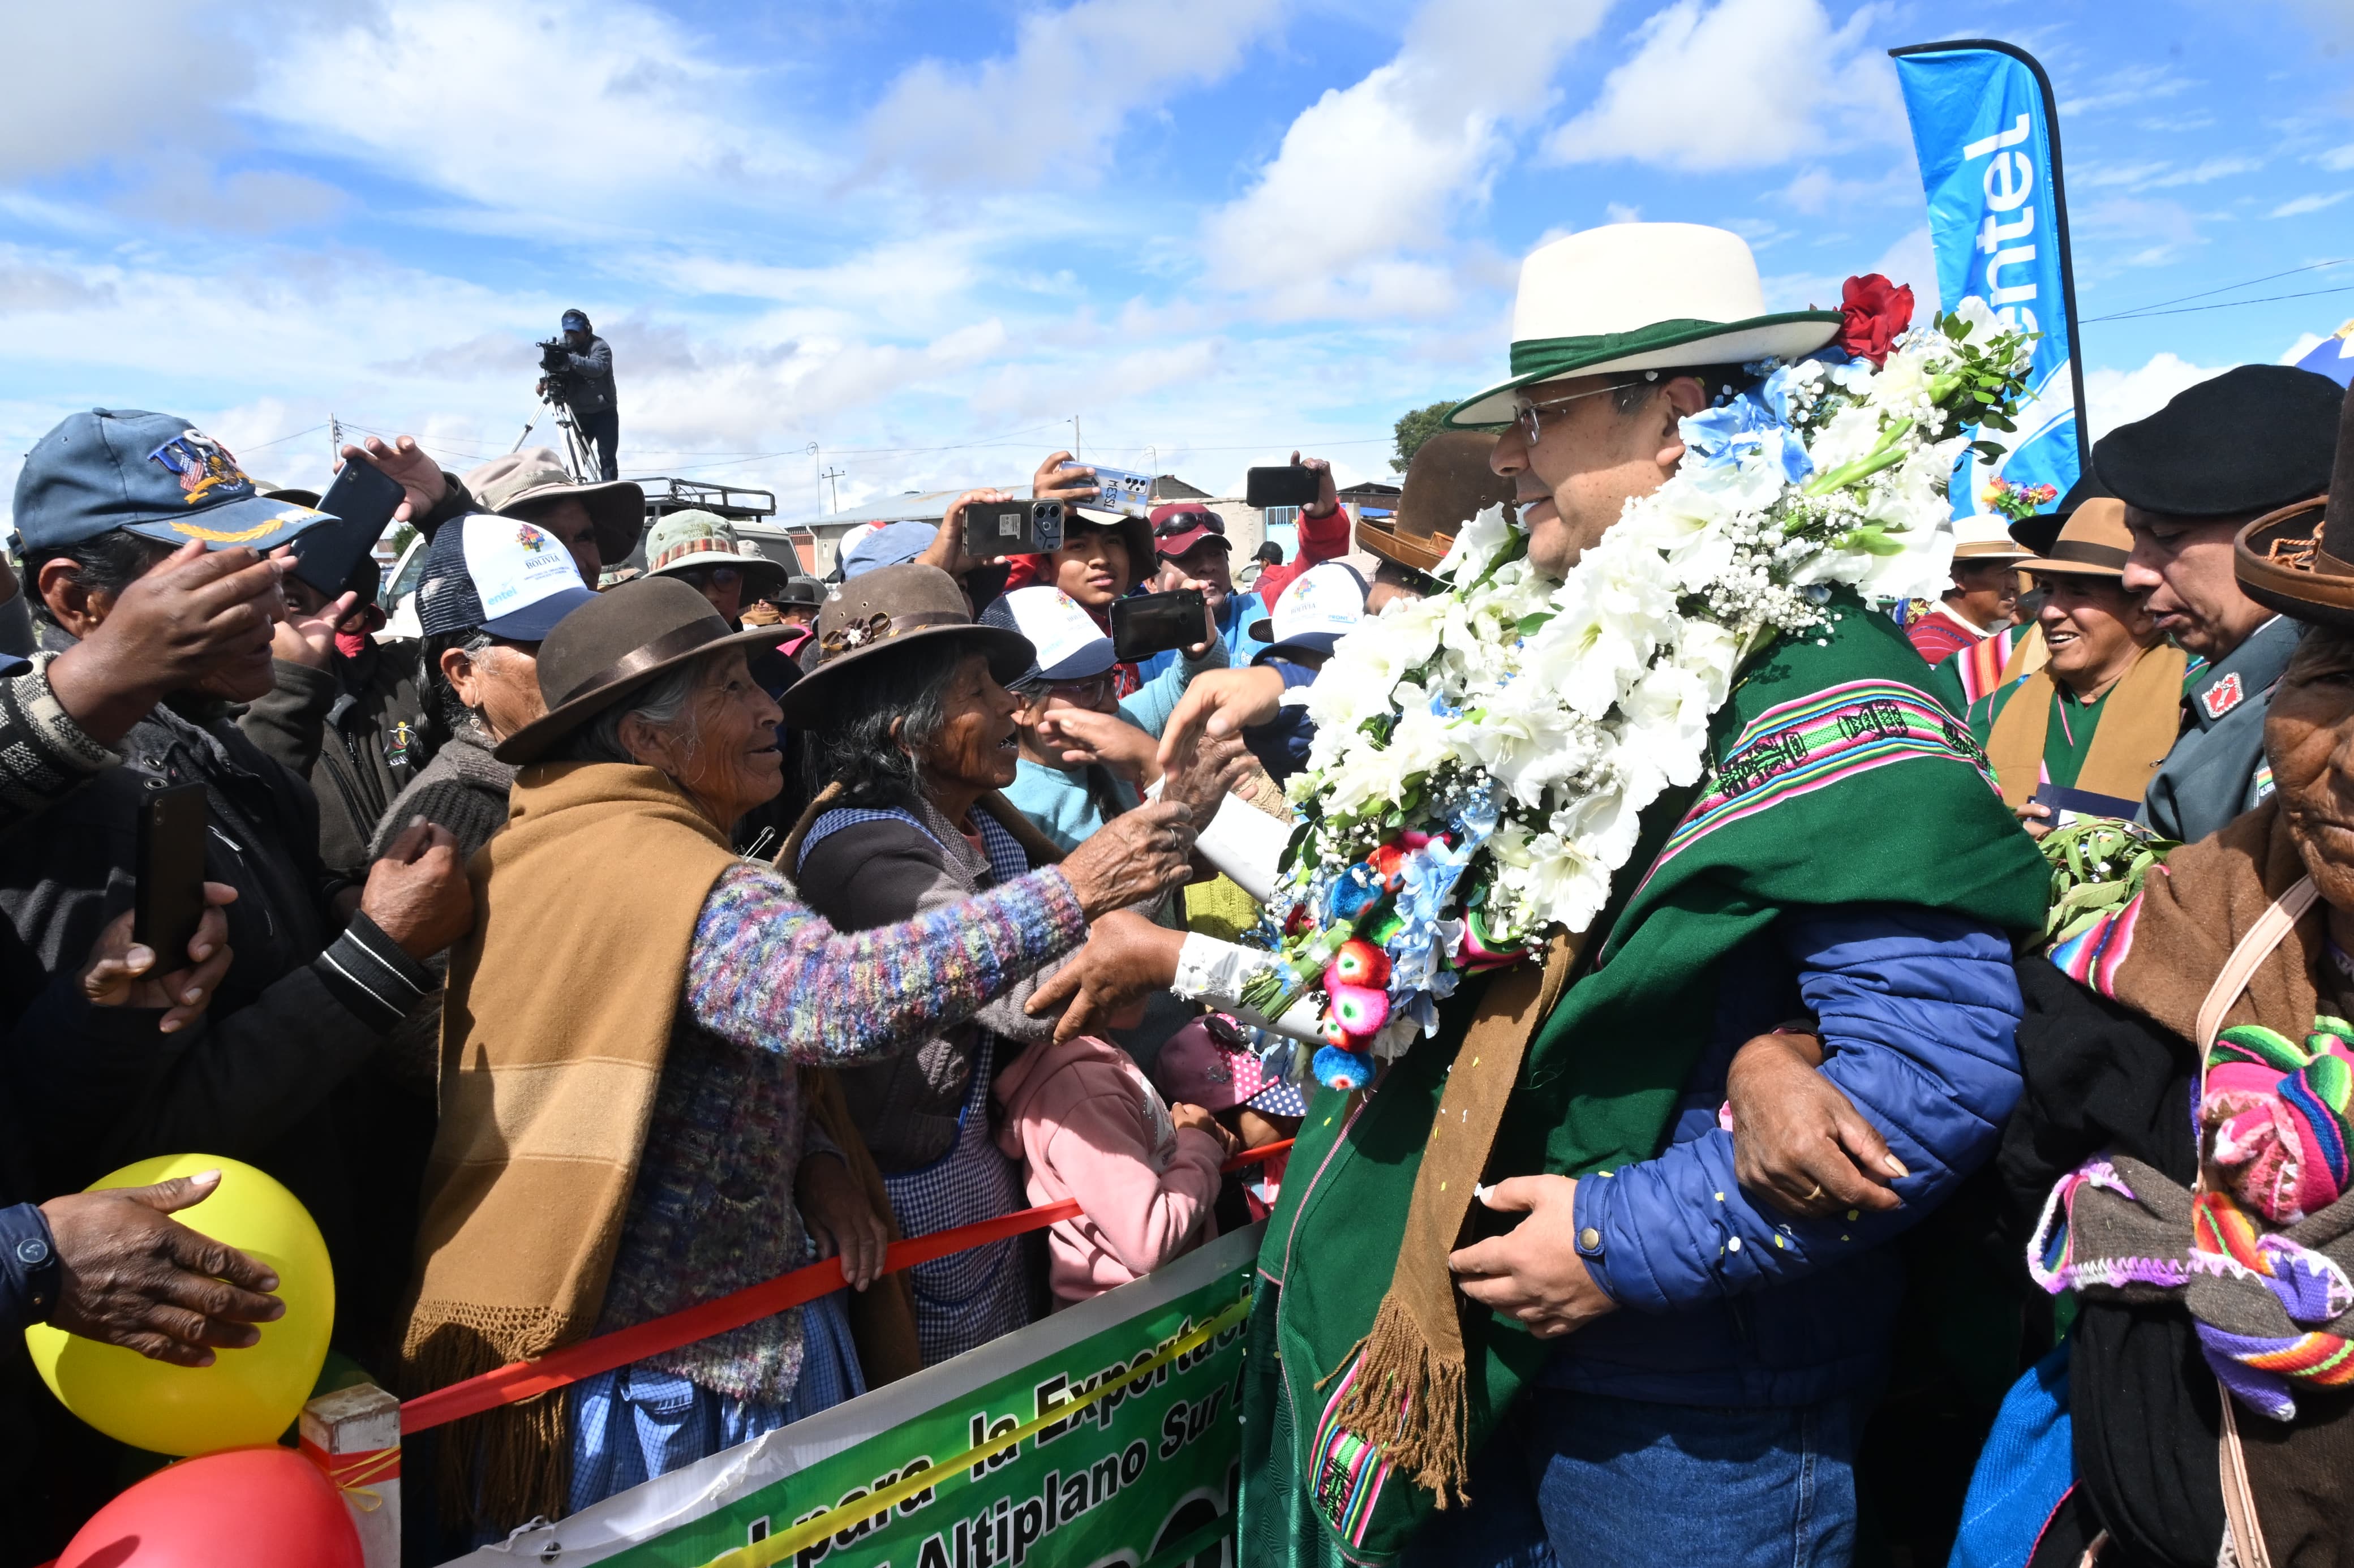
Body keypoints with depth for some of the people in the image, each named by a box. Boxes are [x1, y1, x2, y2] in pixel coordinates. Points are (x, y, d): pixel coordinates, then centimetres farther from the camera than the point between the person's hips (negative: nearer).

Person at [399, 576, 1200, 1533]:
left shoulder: (537, 851, 7)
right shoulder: (670, 875, -23)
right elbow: (849, 999, -40)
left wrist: (806, 1158, -4)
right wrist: (1075, 890, -36)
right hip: (670, 1361, -9)